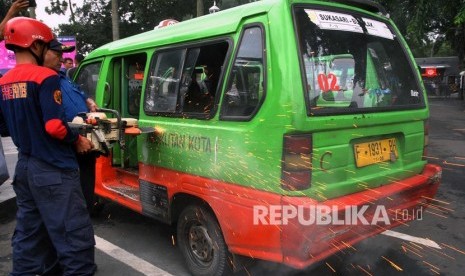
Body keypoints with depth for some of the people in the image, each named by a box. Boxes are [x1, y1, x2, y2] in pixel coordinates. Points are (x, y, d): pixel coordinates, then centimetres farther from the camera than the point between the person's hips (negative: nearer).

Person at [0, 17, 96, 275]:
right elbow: (54, 126, -21)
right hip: (53, 170, -9)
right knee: (76, 239, -5)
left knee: (28, 235, 18)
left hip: (24, 167, 9)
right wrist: (77, 140, -6)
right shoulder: (45, 77, -13)